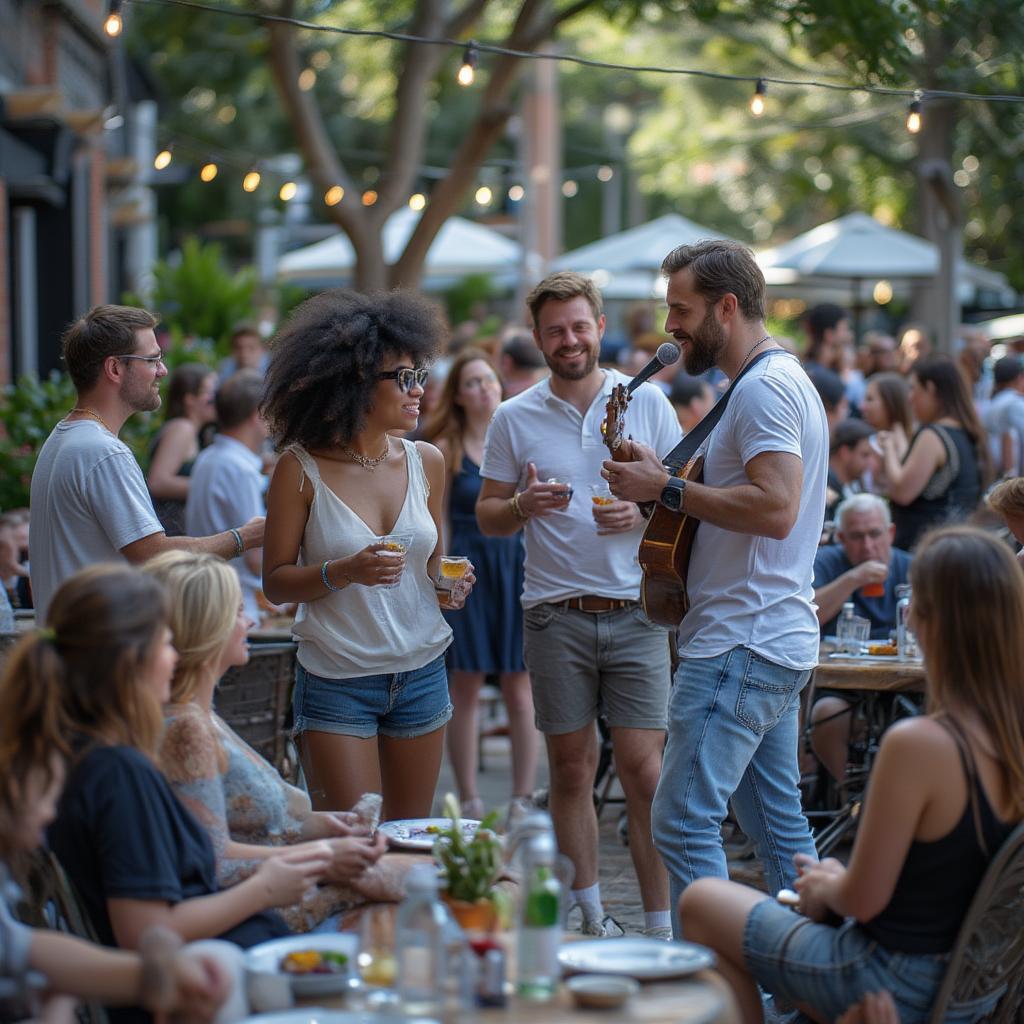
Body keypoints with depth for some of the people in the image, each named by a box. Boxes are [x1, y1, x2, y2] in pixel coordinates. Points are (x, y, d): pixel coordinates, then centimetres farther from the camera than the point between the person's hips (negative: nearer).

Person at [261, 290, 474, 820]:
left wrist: (449, 585, -4)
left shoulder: (426, 461, 4)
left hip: (421, 673, 4)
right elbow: (275, 582, -5)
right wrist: (344, 572, -21)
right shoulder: (302, 468, -8)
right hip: (336, 680, -4)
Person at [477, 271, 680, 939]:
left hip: (635, 612, -1)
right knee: (571, 768, 6)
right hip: (556, 616, 1)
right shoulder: (515, 418, 7)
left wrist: (643, 513, -12)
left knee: (643, 769, -5)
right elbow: (487, 517, 10)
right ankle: (589, 917, 17)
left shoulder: (647, 402, 5)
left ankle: (662, 927, 0)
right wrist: (523, 506, -12)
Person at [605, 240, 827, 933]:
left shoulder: (764, 386, -15)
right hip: (781, 644, 11)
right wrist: (660, 480, 10)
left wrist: (668, 489, -18)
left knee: (685, 823, -10)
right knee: (779, 824, 15)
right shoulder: (783, 379, 19)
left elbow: (775, 508, -26)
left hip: (739, 648, -11)